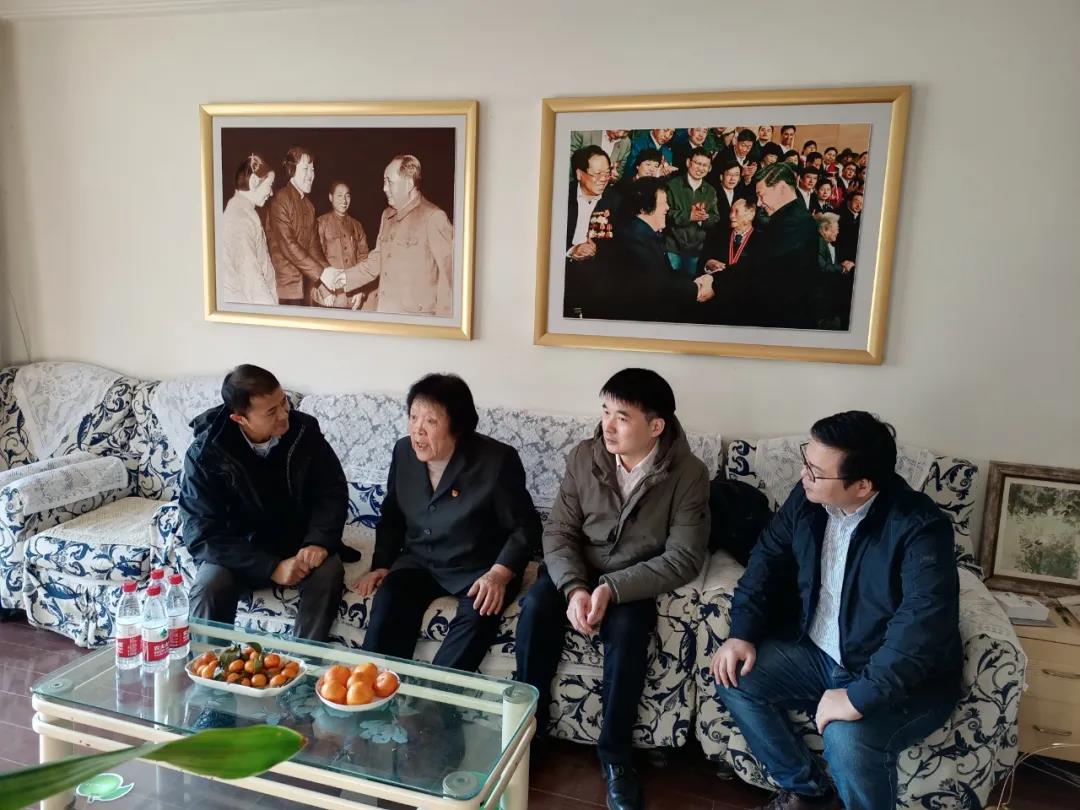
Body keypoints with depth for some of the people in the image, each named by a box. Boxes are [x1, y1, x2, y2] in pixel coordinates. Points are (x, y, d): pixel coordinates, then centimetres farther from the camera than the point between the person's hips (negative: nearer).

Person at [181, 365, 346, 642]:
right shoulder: (205, 454, -19)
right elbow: (202, 535, -19)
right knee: (209, 587, -30)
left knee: (328, 572, -28)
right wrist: (271, 567, -29)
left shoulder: (304, 430, -13)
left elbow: (332, 491, -5)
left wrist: (318, 542, -24)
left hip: (298, 543, 1)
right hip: (239, 550, -1)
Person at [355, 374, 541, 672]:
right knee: (386, 603, -25)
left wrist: (499, 574, -25)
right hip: (419, 561, 4)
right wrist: (381, 564, 3)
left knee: (476, 618, -32)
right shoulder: (403, 452, 0)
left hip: (479, 568, -4)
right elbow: (392, 516, 13)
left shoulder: (497, 460, -17)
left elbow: (524, 526, -11)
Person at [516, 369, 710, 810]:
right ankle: (528, 727, -6)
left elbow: (684, 558, -19)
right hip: (577, 570, 3)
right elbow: (558, 531, -7)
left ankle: (614, 752, -10)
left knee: (627, 626, -32)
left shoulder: (688, 475, -17)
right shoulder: (583, 458, -10)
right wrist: (574, 588, -26)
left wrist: (613, 588, -29)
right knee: (536, 606, -25)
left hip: (636, 581, -2)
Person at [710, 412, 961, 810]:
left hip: (901, 679, -6)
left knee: (847, 739, -32)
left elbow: (922, 625, -34)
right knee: (734, 678, -6)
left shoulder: (919, 527, -26)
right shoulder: (807, 498, -7)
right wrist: (743, 632, -6)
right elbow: (769, 556, 5)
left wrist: (861, 697, -38)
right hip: (816, 650, 7)